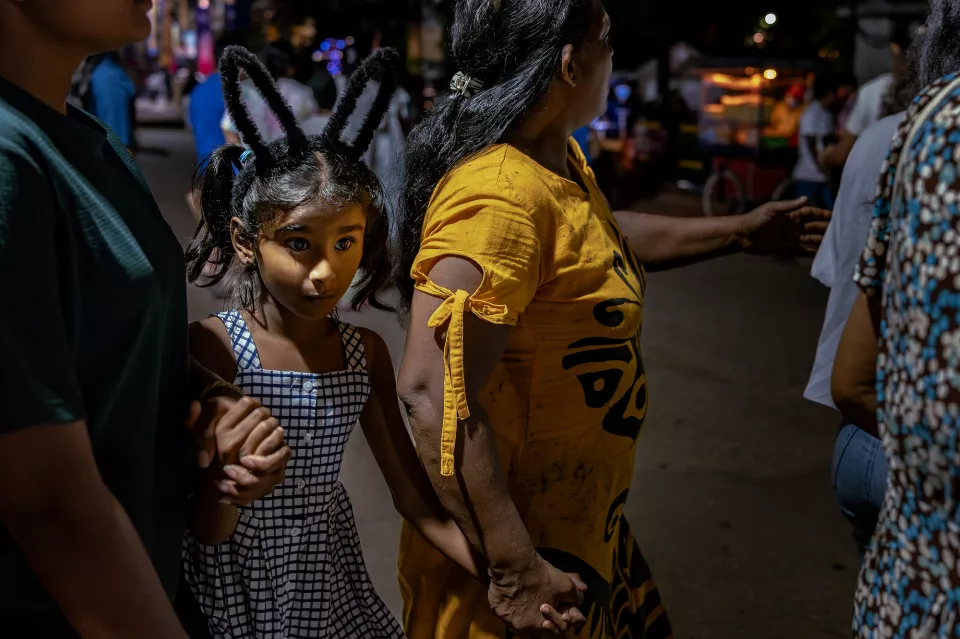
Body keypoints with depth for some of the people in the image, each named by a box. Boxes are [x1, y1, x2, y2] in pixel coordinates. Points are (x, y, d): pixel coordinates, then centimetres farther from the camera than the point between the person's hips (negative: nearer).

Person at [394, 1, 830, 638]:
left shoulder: (561, 161, 3)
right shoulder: (502, 196, -27)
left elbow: (605, 237, 24)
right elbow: (433, 391, -33)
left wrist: (742, 231, 32)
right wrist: (516, 569, -30)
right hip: (517, 545, -9)